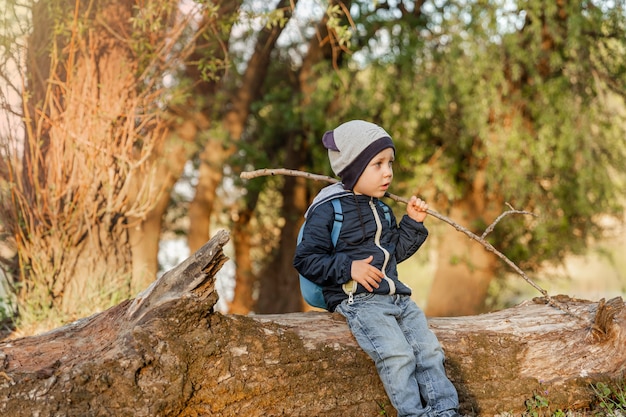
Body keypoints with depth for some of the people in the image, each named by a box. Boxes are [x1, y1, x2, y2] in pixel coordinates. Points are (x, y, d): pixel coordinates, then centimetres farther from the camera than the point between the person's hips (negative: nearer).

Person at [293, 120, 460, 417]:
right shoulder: (328, 208, -8)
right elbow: (305, 259, -9)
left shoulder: (382, 209, 16)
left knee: (429, 349, -6)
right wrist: (348, 269, -19)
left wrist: (412, 223, 10)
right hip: (358, 300, -7)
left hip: (396, 297, 7)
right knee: (398, 355, -23)